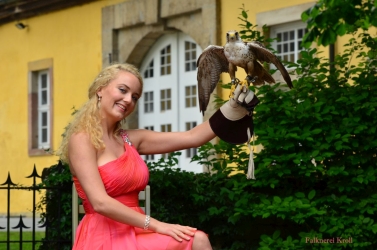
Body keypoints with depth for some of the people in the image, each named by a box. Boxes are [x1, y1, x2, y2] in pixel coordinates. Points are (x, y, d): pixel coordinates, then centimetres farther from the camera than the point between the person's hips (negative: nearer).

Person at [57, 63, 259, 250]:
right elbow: (100, 202, -17)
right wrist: (155, 225, -18)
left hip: (133, 233, 7)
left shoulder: (130, 139, 14)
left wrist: (237, 104, 2)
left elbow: (192, 138, 9)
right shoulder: (82, 139, -6)